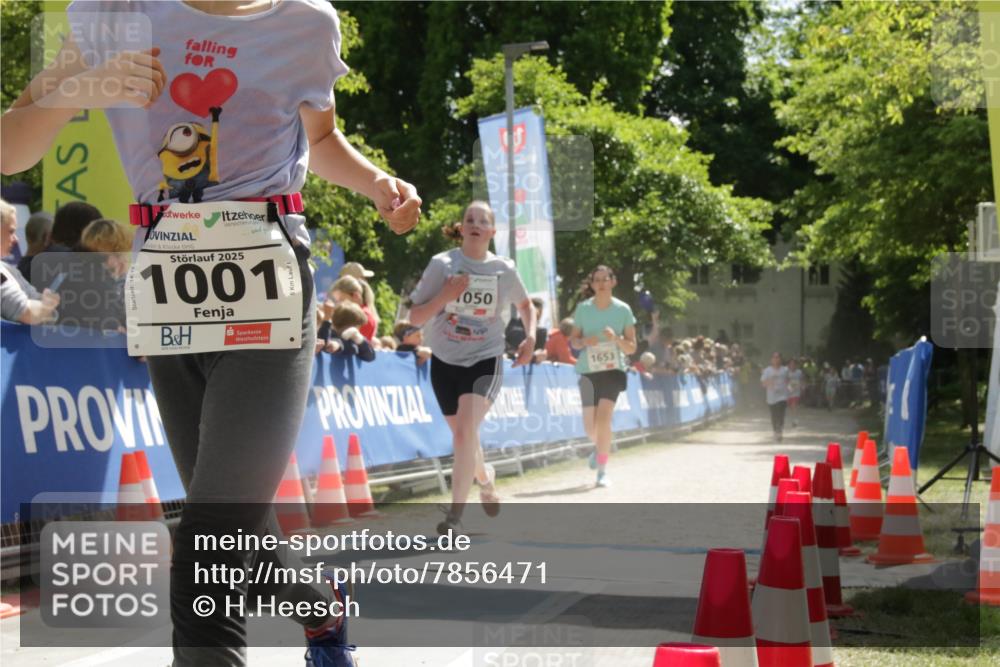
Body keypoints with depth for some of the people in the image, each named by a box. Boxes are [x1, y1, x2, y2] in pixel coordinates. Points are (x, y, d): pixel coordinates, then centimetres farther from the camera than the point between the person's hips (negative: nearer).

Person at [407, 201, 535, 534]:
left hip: (485, 360, -2)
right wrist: (445, 296, -23)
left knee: (465, 431, -21)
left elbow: (525, 304, 17)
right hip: (445, 361, 2)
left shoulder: (504, 269, -3)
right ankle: (485, 478, 48)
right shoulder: (442, 264, -7)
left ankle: (454, 515, -18)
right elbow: (415, 317, -7)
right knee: (463, 436, 14)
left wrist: (531, 337, 1)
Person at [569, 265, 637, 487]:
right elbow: (573, 340, 8)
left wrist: (616, 338, -19)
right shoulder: (583, 308, 0)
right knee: (590, 426, 5)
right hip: (588, 371, 2)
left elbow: (631, 348, 1)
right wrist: (584, 341, -14)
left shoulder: (623, 310, -3)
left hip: (613, 370, -2)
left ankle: (602, 470, -12)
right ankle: (600, 448, 42)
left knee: (603, 417, -20)